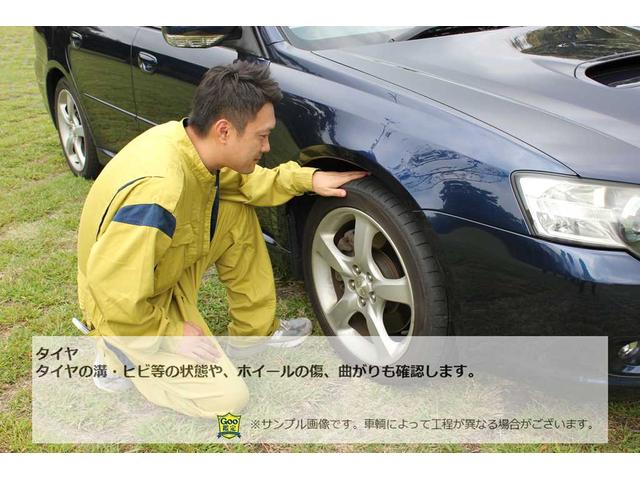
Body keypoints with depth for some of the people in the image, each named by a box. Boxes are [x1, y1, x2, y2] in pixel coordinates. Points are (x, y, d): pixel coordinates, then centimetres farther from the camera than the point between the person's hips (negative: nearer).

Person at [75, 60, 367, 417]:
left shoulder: (188, 139, -13)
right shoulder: (158, 190, -38)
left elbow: (245, 181, 6)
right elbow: (113, 295, -34)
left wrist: (307, 178, -6)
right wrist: (173, 333, -20)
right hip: (124, 311, -8)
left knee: (239, 214, 1)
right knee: (227, 398, -9)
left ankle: (257, 331, 13)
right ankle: (121, 352, 8)